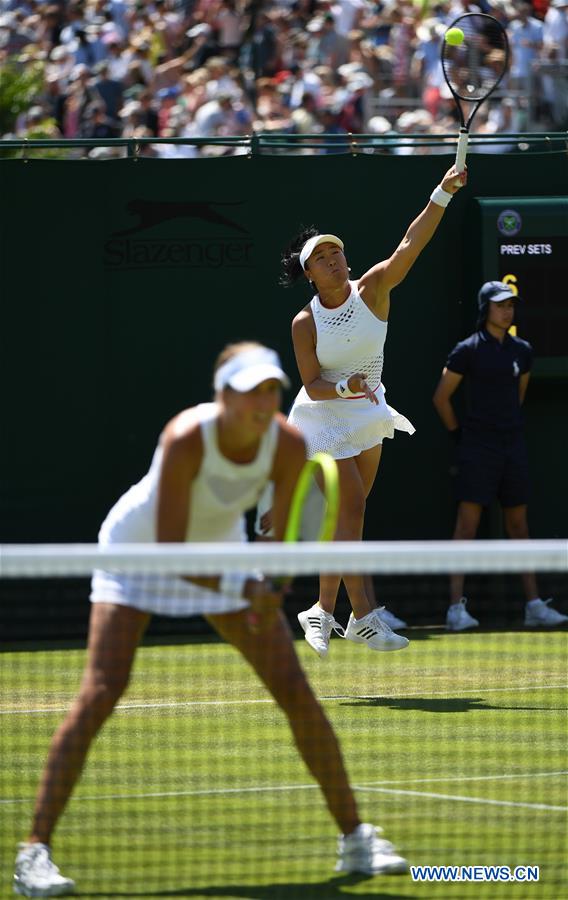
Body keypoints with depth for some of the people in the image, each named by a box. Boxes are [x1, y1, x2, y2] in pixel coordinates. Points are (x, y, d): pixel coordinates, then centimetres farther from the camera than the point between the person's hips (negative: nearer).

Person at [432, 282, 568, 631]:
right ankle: (457, 607, -10)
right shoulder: (468, 350, -5)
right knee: (468, 524, -8)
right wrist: (460, 434, 4)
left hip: (513, 445, 5)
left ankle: (534, 605, 11)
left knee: (518, 524, 9)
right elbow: (441, 398, 1)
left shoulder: (522, 350, 9)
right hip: (478, 446, -5)